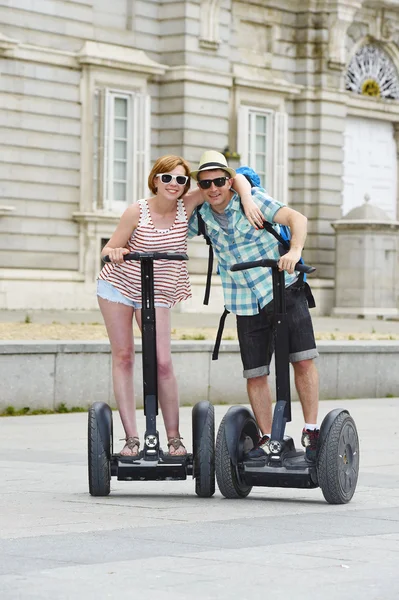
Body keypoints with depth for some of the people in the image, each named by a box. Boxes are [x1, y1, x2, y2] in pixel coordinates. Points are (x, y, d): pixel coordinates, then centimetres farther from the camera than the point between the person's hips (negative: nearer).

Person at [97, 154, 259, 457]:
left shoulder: (186, 206, -10)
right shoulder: (137, 211, -15)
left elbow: (235, 178, -7)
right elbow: (109, 250, -10)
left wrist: (248, 200, -25)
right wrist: (113, 251, -33)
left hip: (157, 293, 1)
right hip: (117, 285, -1)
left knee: (163, 363, -11)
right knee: (123, 357, -4)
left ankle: (174, 438, -2)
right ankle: (131, 438, -4)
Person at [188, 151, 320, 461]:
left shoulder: (252, 198, -10)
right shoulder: (202, 215, 3)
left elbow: (297, 218, -21)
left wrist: (295, 251, -41)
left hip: (284, 290, -4)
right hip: (246, 304, 4)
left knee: (304, 360, -13)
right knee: (255, 375, 2)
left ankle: (311, 431, -4)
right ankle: (267, 438, 14)